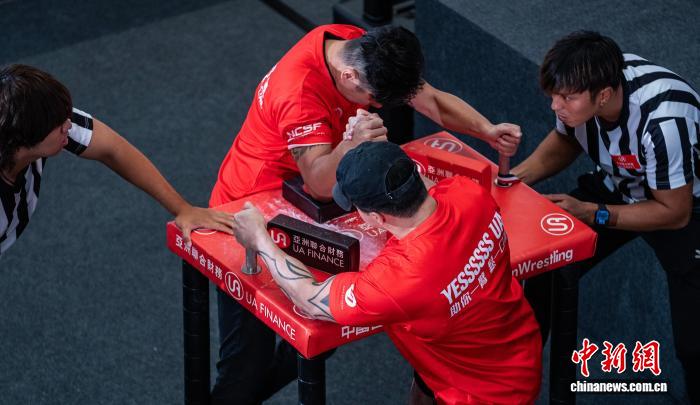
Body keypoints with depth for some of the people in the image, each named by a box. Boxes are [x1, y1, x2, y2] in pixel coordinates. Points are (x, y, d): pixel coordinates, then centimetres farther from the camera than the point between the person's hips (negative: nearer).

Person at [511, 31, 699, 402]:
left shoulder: (661, 121, -38)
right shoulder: (587, 83, -21)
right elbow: (565, 140, 2)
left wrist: (590, 214, -28)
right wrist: (517, 176, -14)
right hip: (618, 187, 6)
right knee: (537, 269, -6)